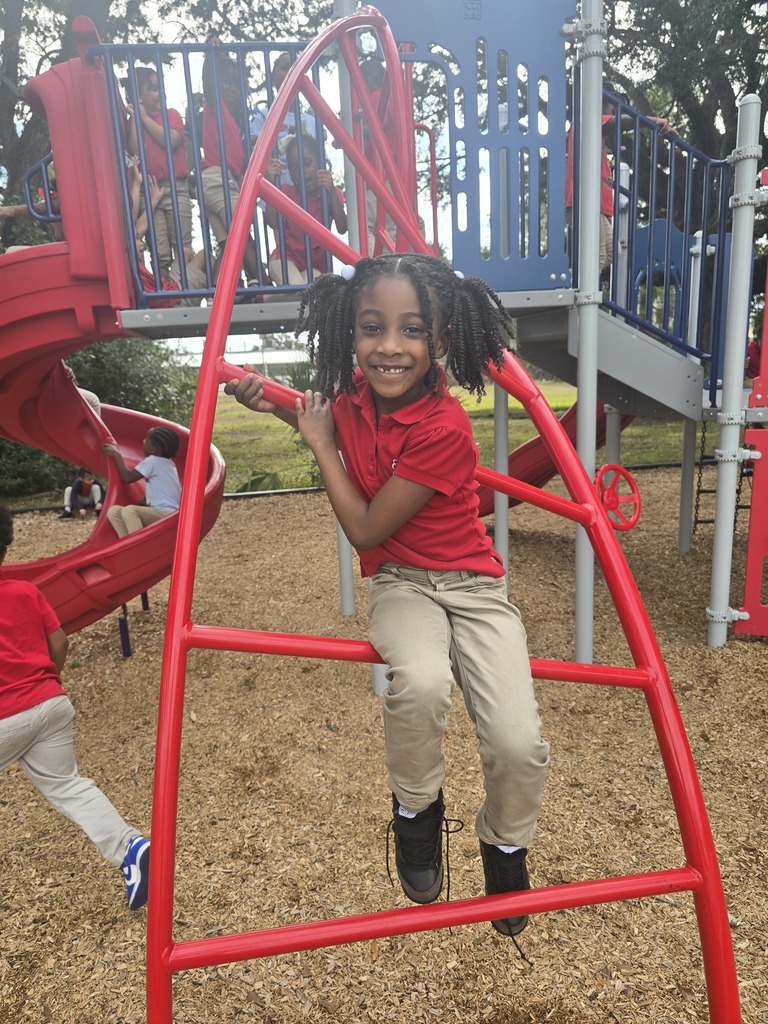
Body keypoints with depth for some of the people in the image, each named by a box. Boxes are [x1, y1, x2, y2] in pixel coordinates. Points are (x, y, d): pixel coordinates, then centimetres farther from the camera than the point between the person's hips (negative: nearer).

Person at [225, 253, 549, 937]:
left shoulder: (444, 427, -25)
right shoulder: (354, 394, -6)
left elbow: (365, 529, -19)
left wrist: (320, 442, -11)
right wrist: (277, 407, 5)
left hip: (471, 584, -3)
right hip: (400, 583, 3)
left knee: (518, 746, -17)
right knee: (420, 682, -32)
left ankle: (505, 848, 21)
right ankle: (416, 808, 2)